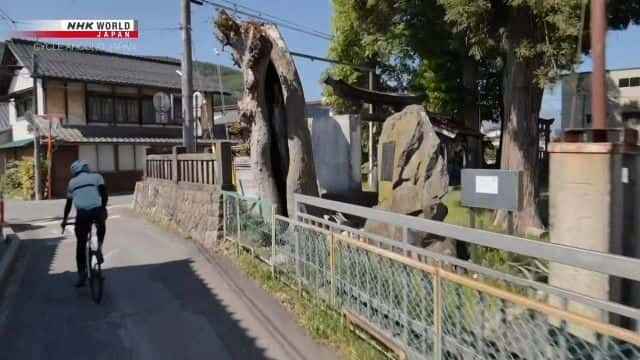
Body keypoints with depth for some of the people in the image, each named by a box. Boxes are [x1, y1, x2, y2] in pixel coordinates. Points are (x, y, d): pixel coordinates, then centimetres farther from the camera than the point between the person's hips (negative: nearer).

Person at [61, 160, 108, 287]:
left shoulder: (72, 182, 22)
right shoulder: (96, 176, 15)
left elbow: (68, 203, 26)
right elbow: (104, 194, 0)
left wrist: (64, 219, 34)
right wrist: (103, 209, 5)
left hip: (82, 214, 2)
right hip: (96, 211, -2)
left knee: (81, 245, 16)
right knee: (101, 226, 34)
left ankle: (81, 275, 19)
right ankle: (99, 248, 15)